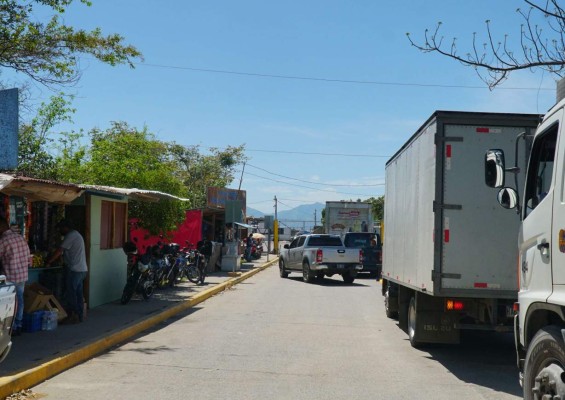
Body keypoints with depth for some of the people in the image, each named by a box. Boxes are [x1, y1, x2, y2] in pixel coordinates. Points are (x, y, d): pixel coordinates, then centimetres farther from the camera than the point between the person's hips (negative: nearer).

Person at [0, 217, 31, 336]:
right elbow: (28, 256, 11)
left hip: (11, 277, -7)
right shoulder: (21, 238, 7)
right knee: (20, 300, 14)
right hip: (23, 276, 7)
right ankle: (18, 326, 20)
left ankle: (12, 328, 5)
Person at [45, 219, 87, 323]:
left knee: (71, 294, -5)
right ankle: (80, 316, 14)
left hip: (75, 270, -10)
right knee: (79, 294, 11)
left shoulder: (70, 236, -11)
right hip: (82, 269, 10)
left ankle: (73, 317, -3)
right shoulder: (76, 235, 21)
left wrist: (48, 262, -6)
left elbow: (59, 251, -13)